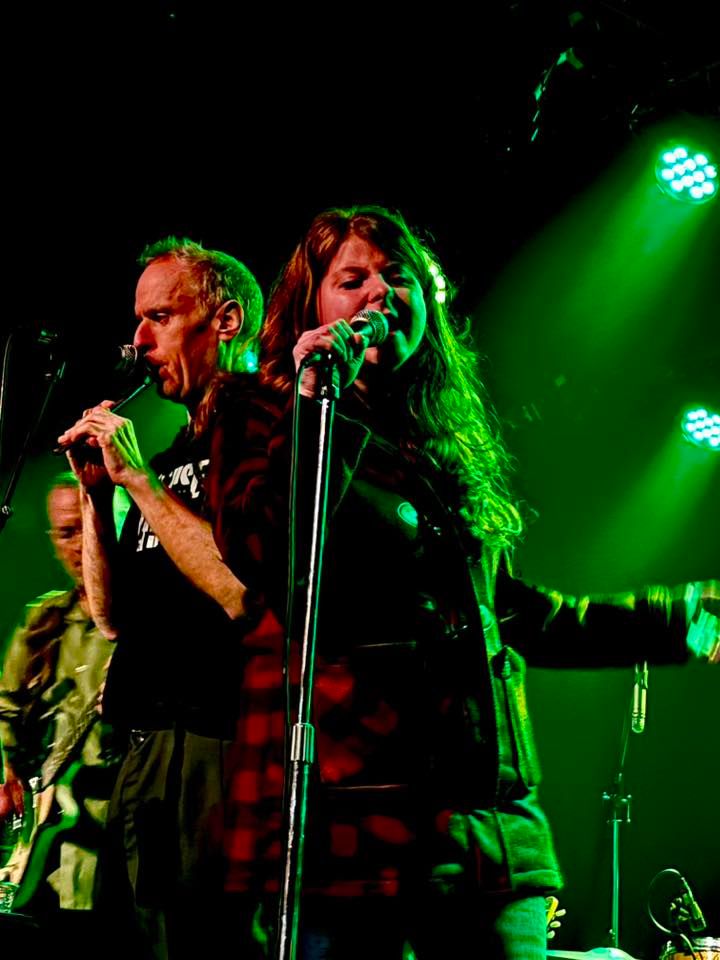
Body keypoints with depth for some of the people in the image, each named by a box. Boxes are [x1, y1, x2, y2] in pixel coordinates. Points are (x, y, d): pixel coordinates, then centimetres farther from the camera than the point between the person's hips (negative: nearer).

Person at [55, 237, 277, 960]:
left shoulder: (263, 430, -7)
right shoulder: (171, 458, 18)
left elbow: (242, 594, -21)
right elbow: (114, 617, 17)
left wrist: (137, 480, -14)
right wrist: (95, 493, 6)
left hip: (217, 745, -8)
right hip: (145, 754, 9)